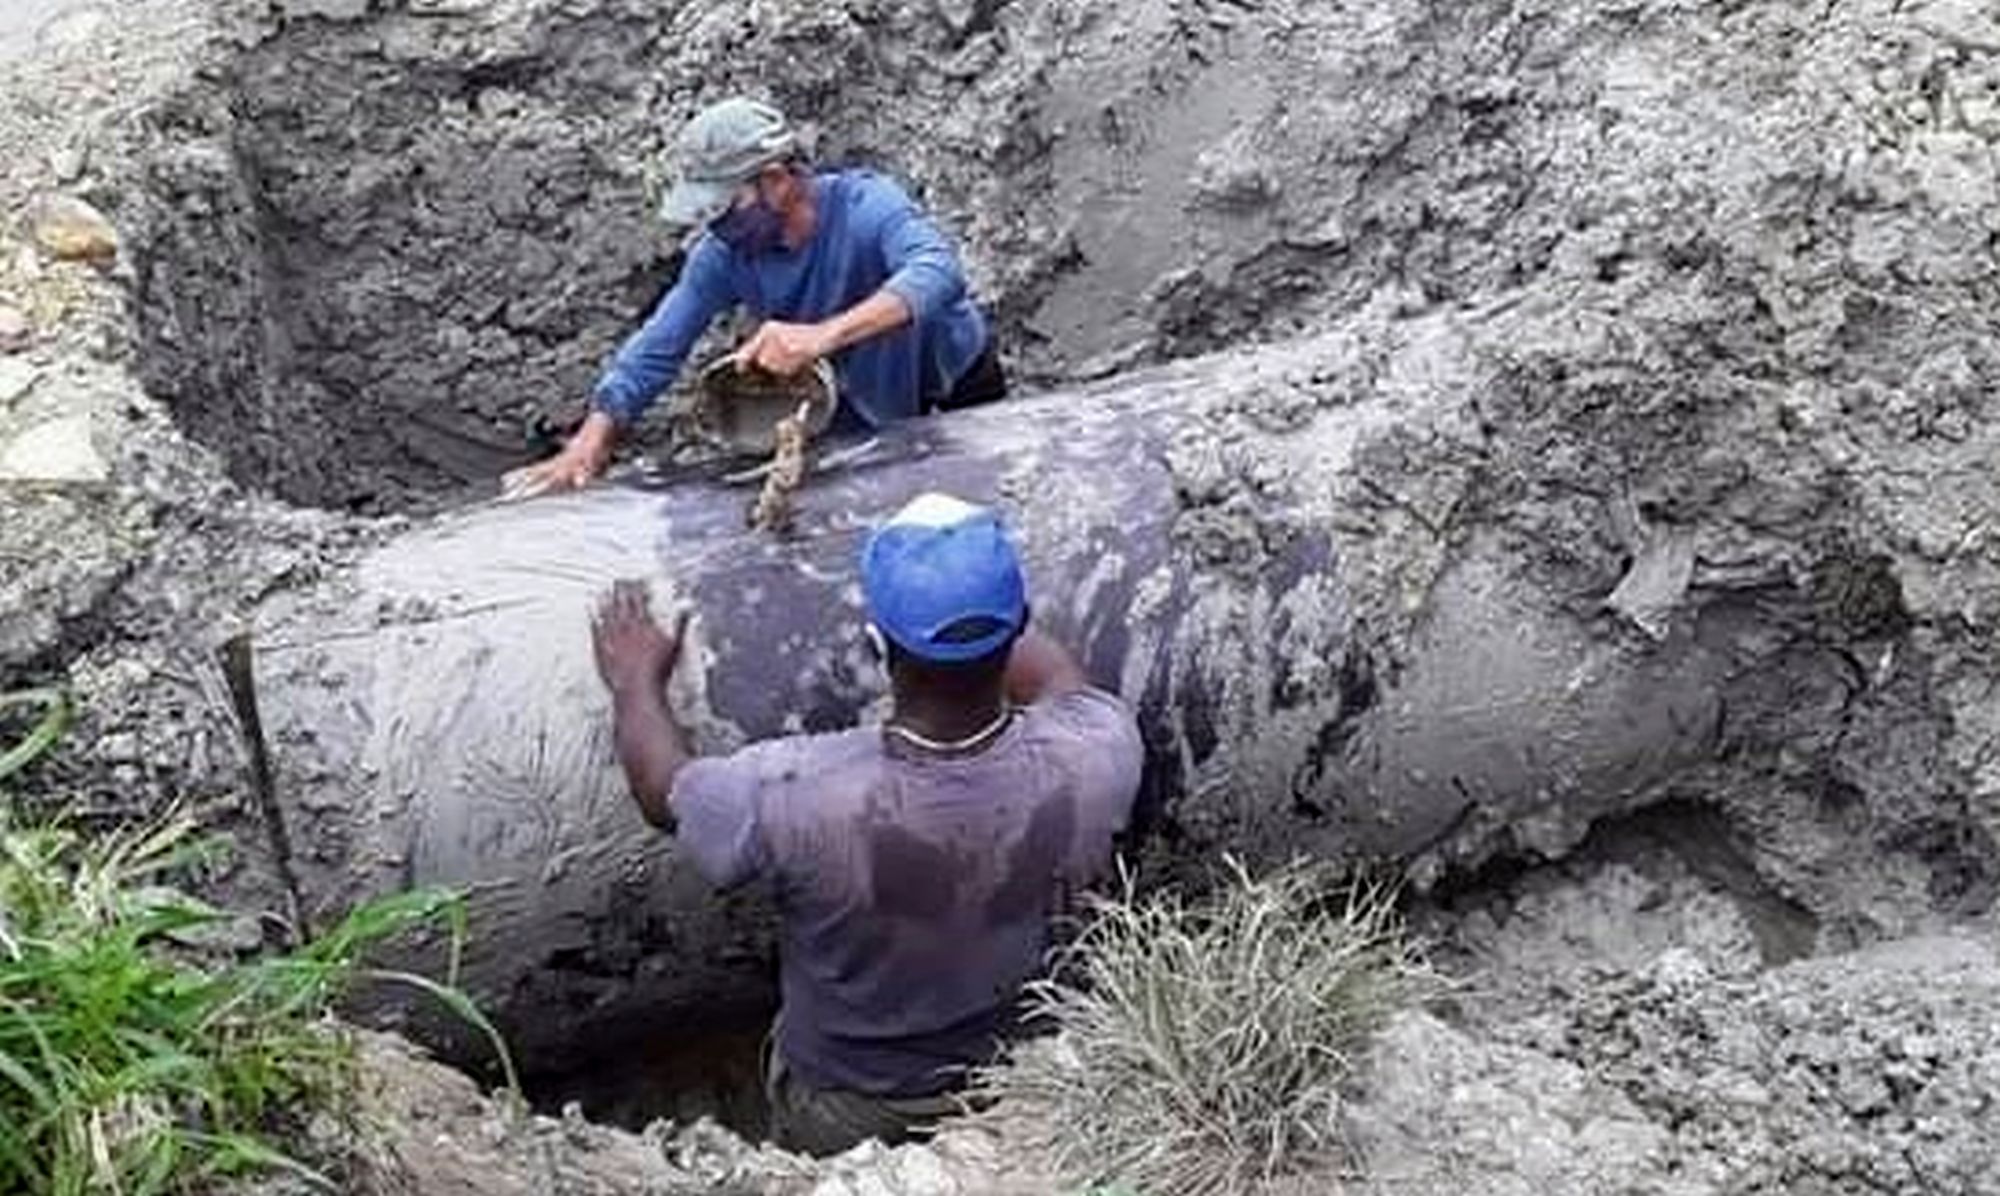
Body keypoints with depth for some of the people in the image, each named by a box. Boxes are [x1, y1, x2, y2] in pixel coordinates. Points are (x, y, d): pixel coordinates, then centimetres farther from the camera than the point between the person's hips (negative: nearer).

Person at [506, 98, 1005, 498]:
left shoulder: (866, 206, -35)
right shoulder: (724, 252, -20)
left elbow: (937, 272, -55)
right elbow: (658, 348, -18)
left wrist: (825, 334, -70)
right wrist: (593, 439, -32)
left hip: (953, 385, -4)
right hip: (865, 402, 4)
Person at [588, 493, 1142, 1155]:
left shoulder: (797, 794, -39)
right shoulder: (1091, 763, -33)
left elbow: (666, 792, -14)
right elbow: (1065, 685, -6)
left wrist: (636, 682, 5)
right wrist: (985, 609, 9)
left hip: (842, 1114, -1)